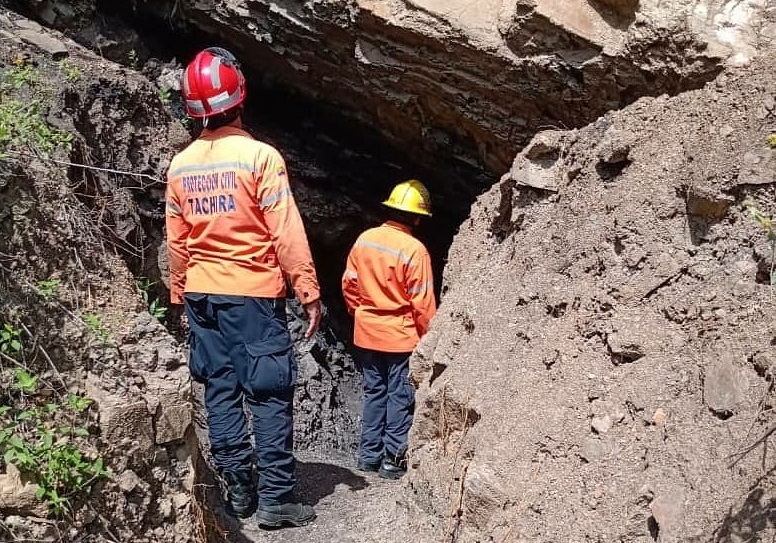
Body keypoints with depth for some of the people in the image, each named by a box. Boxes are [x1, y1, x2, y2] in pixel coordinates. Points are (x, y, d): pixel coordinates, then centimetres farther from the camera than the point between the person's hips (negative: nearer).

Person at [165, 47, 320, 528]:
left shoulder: (181, 166, 4)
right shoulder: (260, 156, -12)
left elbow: (177, 242, 9)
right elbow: (287, 234, -14)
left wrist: (180, 296, 20)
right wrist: (310, 293, -8)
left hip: (202, 295, 5)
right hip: (254, 294, -5)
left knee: (220, 391, 10)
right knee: (271, 395, 1)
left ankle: (239, 492, 15)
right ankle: (275, 498, 1)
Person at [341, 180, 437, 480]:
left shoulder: (364, 239, -2)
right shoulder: (414, 250, -18)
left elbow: (349, 283, 5)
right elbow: (422, 302, -15)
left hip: (367, 333, 5)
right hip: (401, 336, -5)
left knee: (374, 392, 16)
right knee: (400, 397, 5)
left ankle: (369, 454, 21)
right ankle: (393, 460, 8)